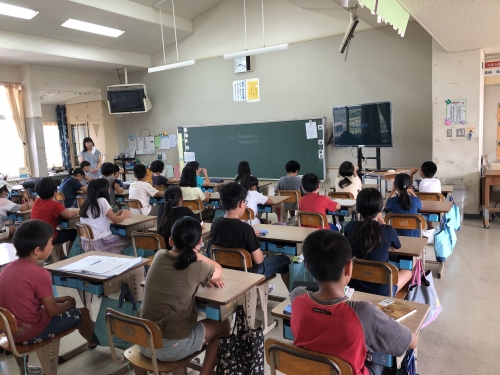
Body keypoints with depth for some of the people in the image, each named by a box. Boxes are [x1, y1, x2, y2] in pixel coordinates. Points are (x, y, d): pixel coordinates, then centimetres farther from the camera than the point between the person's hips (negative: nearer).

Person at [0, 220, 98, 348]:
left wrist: (58, 299, 13)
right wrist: (68, 304, 6)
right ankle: (93, 341, 37)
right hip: (29, 333, -8)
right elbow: (52, 311, -14)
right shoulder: (40, 274, -23)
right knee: (82, 313, 10)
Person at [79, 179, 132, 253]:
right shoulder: (102, 200, -13)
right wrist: (124, 215, 10)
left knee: (121, 237, 26)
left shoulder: (87, 202, 9)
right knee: (130, 240, 10)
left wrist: (118, 213, 13)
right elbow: (115, 220, -8)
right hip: (100, 241, -8)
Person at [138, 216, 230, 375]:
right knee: (223, 326, 17)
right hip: (170, 347, -5)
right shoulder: (196, 268, -16)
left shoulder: (159, 256, -2)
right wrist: (195, 253, 3)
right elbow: (218, 270, 6)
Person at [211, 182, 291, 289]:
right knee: (284, 260, 16)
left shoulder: (215, 223, -11)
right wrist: (261, 255, 0)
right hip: (248, 272, -6)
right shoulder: (245, 228, -31)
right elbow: (258, 259, -23)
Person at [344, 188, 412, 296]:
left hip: (352, 286, 4)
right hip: (380, 290, -3)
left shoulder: (349, 227, -12)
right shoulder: (388, 231, -17)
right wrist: (381, 220, 10)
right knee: (408, 272, 27)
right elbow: (397, 246, 8)